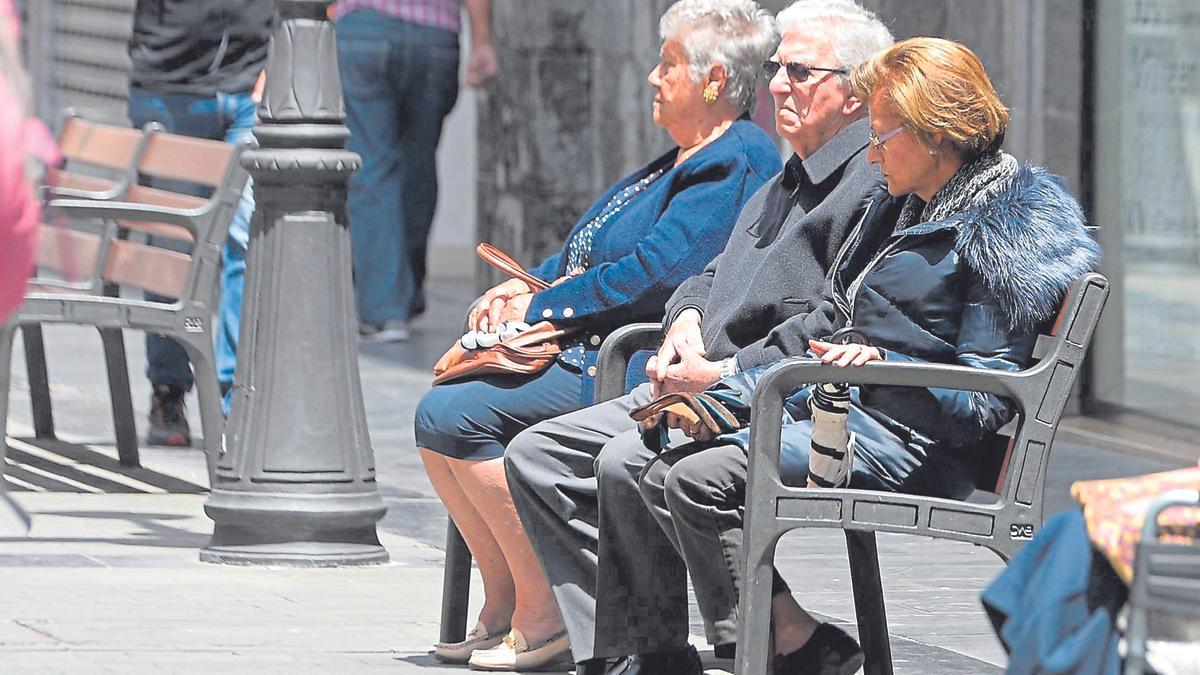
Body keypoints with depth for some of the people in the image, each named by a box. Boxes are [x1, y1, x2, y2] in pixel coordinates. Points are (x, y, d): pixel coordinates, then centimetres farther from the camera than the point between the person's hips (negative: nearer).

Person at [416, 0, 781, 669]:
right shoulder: (683, 161, 22)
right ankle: (502, 604, 0)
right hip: (589, 353, 11)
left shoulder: (737, 163, -12)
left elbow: (653, 273, -22)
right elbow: (591, 251, 25)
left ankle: (544, 615, -15)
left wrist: (542, 307, -14)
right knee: (440, 415, -1)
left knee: (457, 415, -20)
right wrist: (524, 287, 6)